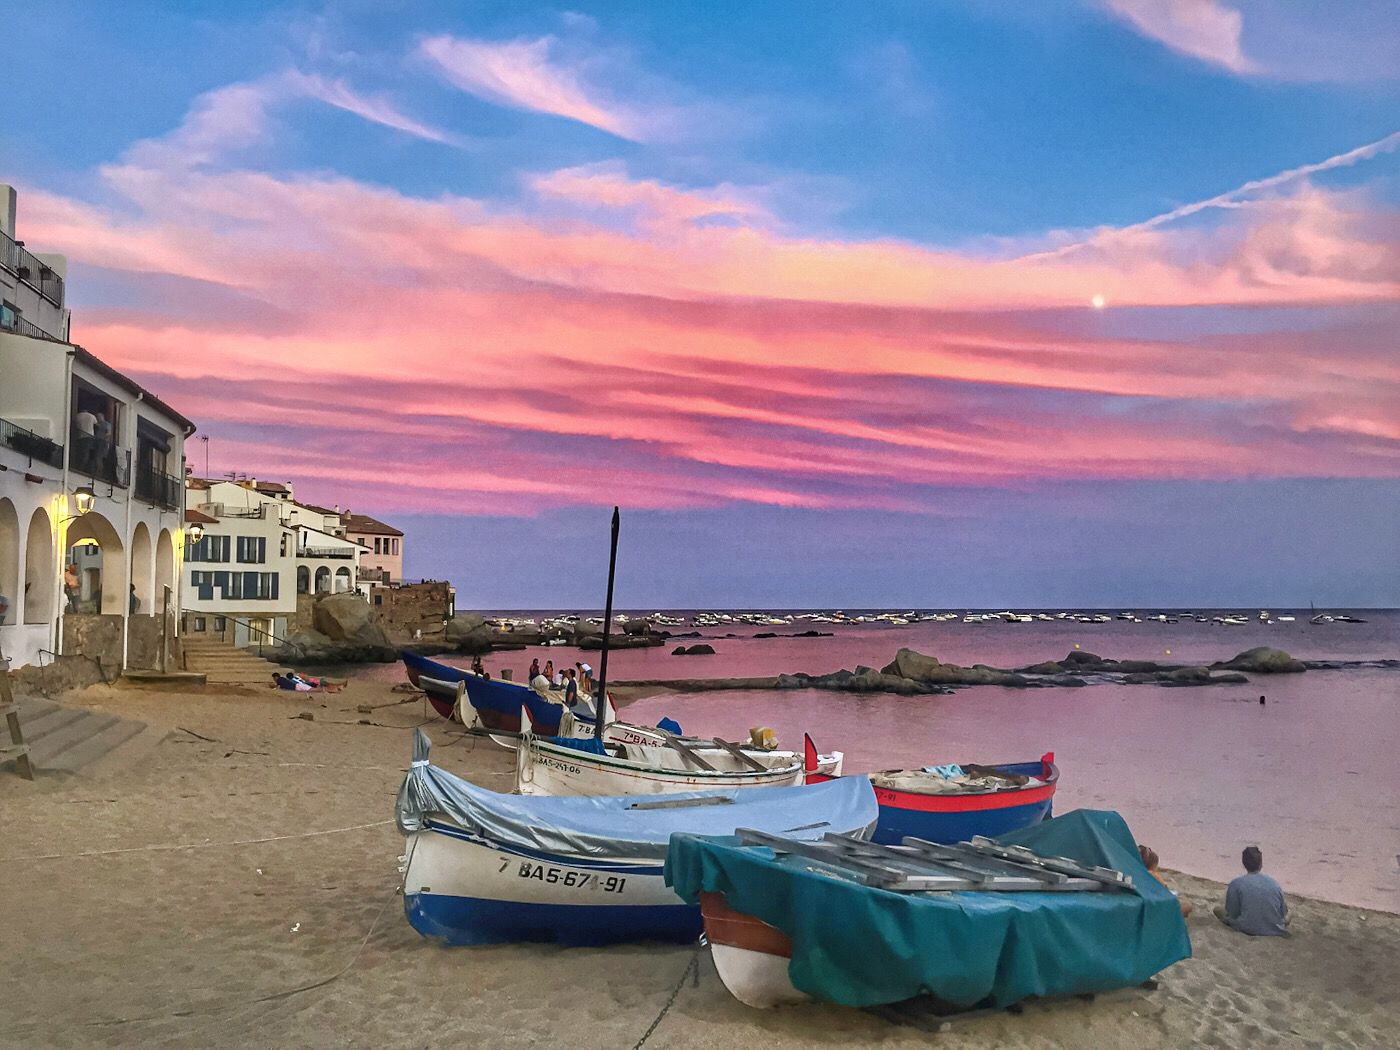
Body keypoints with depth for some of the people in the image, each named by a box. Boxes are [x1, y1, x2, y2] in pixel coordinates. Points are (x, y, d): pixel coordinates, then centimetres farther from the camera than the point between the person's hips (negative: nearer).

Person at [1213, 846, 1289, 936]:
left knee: (1218, 909, 13)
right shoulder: (1275, 884, 1)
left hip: (1248, 931, -3)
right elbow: (1283, 914, 7)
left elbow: (1232, 914, -4)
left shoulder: (1236, 884, -7)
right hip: (1276, 933, 3)